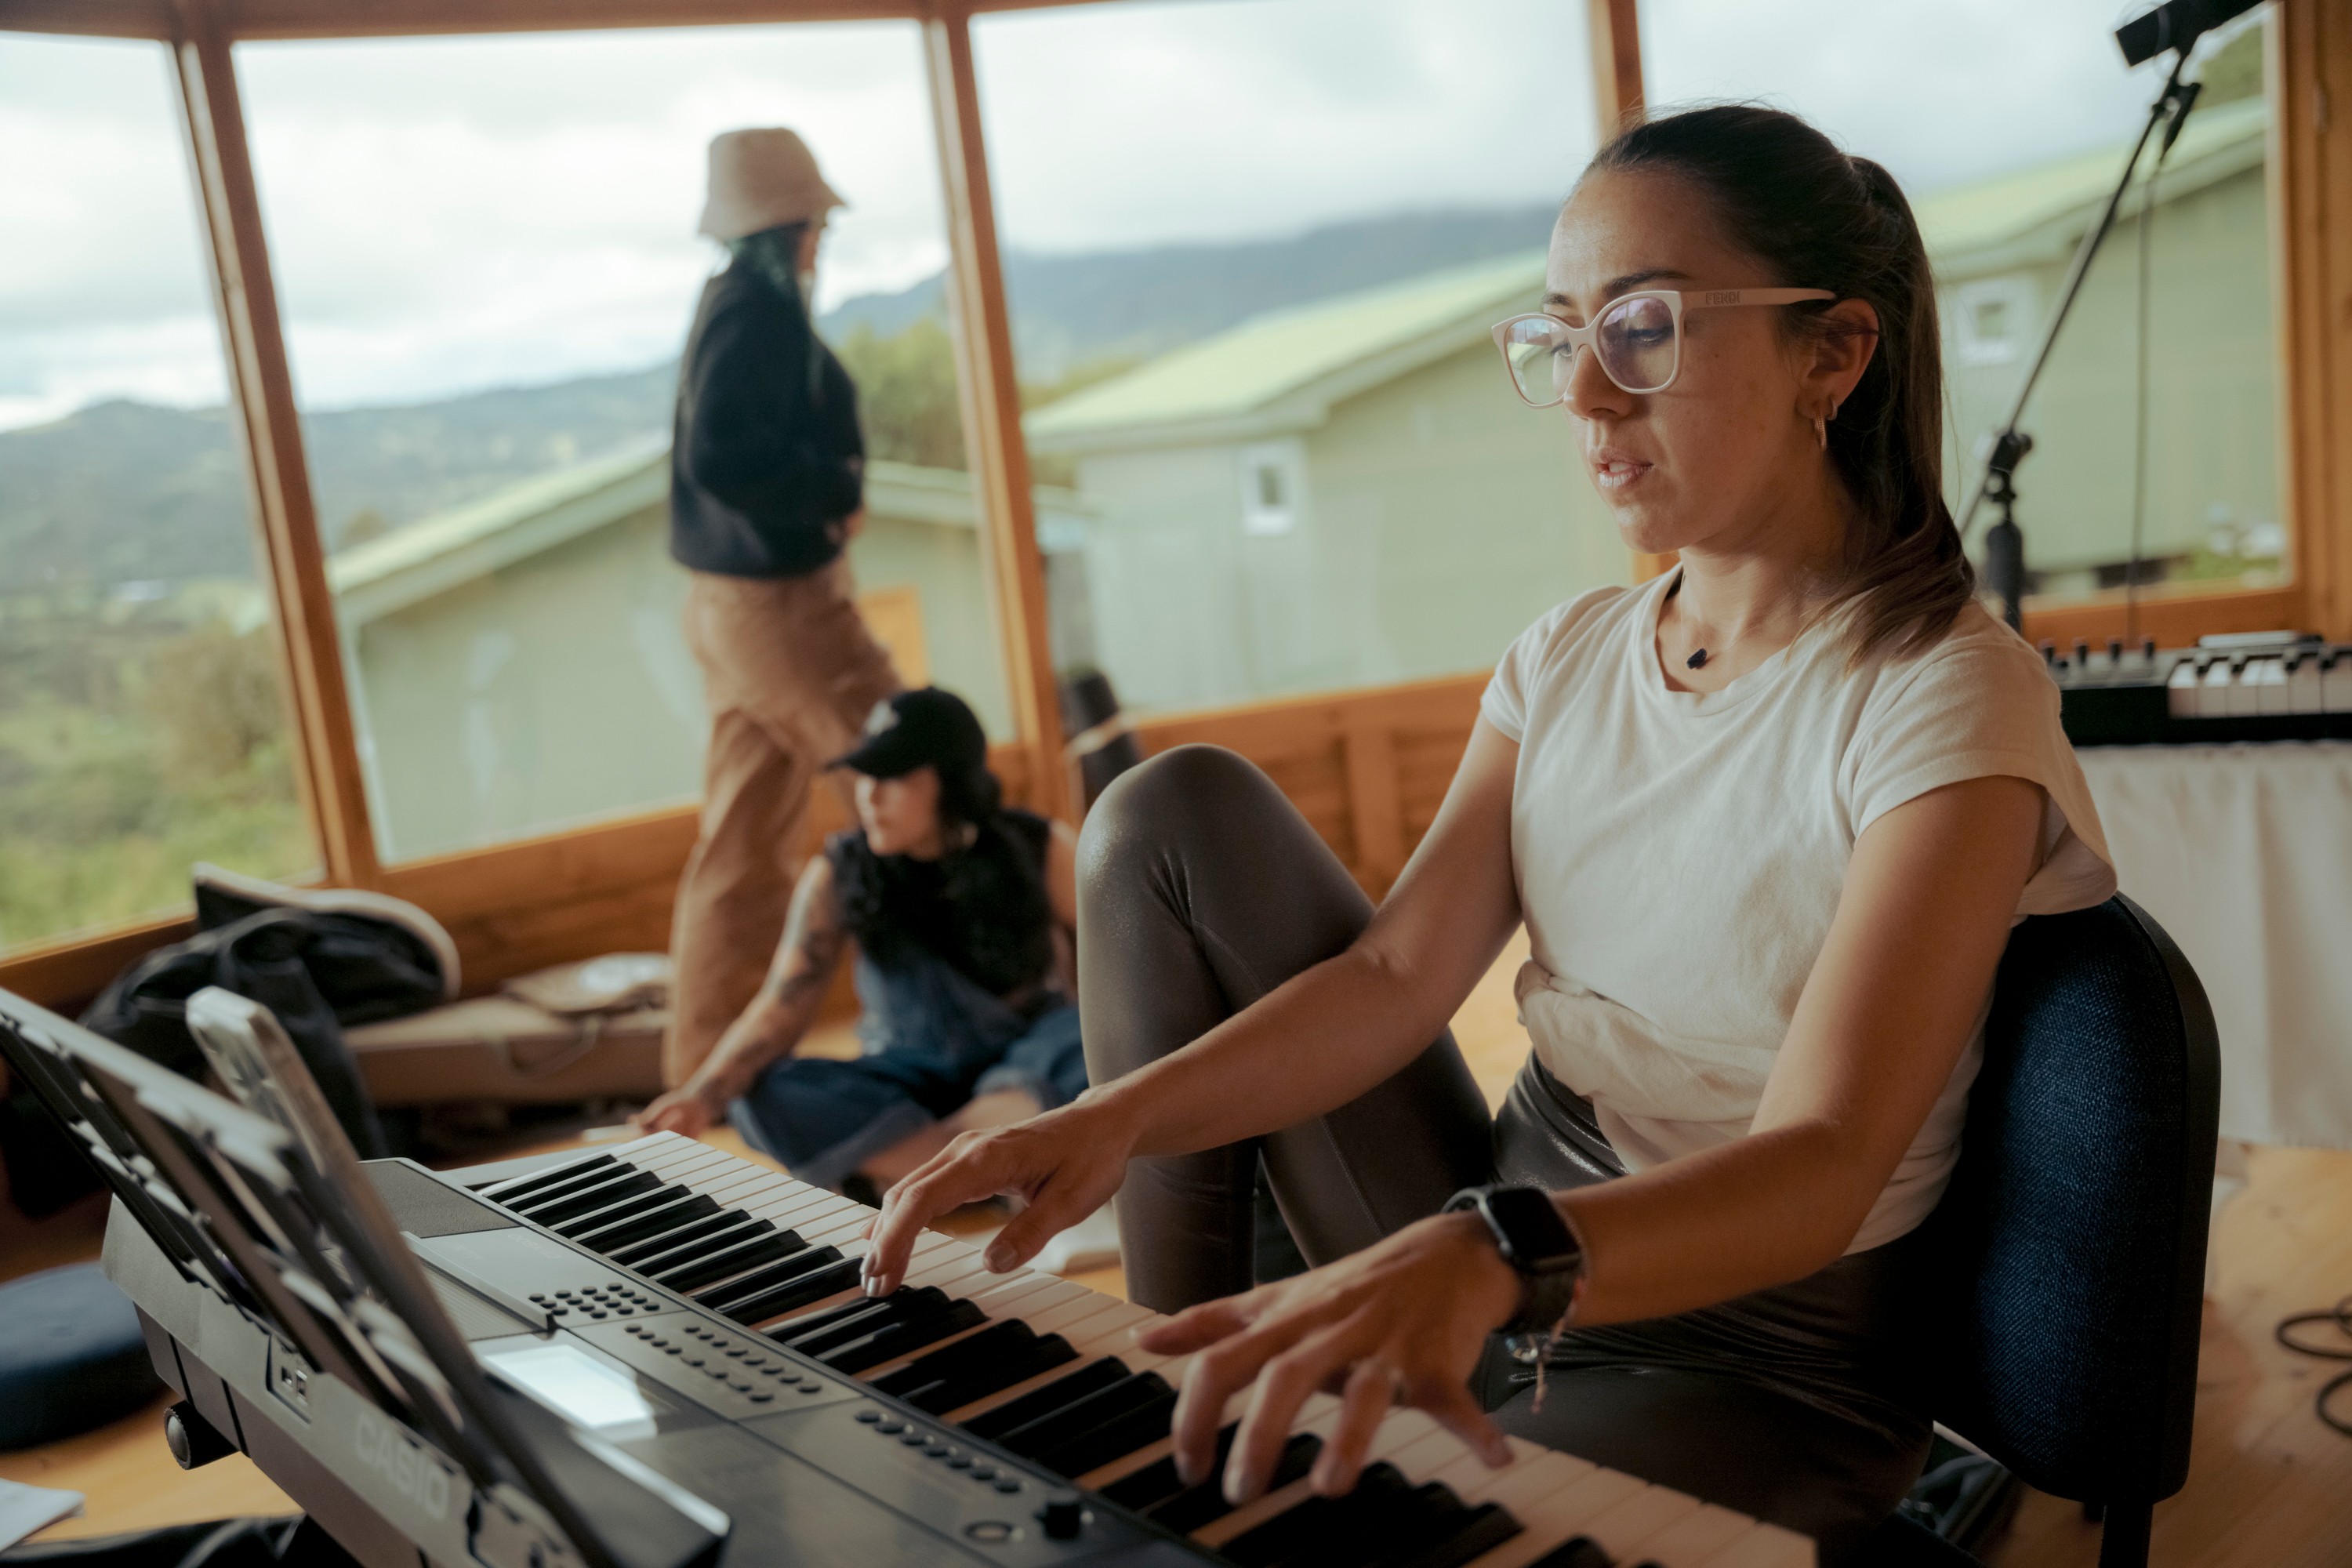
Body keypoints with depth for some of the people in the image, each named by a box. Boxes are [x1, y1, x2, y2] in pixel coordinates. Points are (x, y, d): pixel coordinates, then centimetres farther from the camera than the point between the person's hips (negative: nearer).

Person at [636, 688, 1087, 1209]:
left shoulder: (1041, 850, -10)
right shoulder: (838, 876, -9)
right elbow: (782, 1007, -17)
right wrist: (703, 1096, -33)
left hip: (1030, 1066, -1)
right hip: (915, 1083, 2)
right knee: (764, 1097, -27)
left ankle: (892, 1167, -31)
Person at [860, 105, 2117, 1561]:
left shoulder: (1948, 696, -16)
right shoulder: (1570, 657, 4)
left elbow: (1820, 1169, -27)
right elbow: (1397, 975, -6)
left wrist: (1494, 1254, -45)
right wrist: (1117, 1116, -22)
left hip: (1748, 1356, -6)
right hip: (1495, 1280, 7)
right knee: (1179, 811, -1)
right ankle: (1178, 1390, 0)